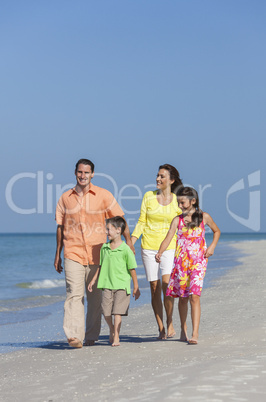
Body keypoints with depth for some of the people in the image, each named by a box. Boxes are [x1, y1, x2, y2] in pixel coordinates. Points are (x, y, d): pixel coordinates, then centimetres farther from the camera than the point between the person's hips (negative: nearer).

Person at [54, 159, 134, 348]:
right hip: (73, 252, 0)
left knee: (95, 297, 6)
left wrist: (129, 243, -3)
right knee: (74, 294, -13)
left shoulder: (103, 195, 1)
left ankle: (91, 336, 19)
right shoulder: (65, 198, 8)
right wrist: (58, 254, 16)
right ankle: (74, 335, -20)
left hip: (96, 253, 0)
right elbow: (61, 226, 15)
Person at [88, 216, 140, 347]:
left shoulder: (125, 250, -7)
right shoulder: (104, 248, 8)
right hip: (107, 284, 4)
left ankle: (116, 337, -2)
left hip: (122, 285, -4)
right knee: (106, 311, 2)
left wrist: (136, 287, 0)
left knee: (117, 312, -7)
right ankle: (112, 330, 28)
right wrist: (93, 280, 16)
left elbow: (132, 269, -2)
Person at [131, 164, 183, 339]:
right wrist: (130, 243, -3)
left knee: (166, 283, -18)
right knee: (155, 287, -1)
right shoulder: (149, 196, 5)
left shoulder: (177, 201, 3)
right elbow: (141, 222, 7)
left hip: (169, 247, -1)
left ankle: (170, 323, 0)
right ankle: (161, 328, 6)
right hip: (149, 246, 1)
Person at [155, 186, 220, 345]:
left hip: (198, 261, -2)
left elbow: (217, 231, 19)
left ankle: (195, 334, -17)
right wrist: (160, 253, -22)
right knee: (182, 297, 9)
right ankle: (184, 330, 28)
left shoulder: (204, 217, 3)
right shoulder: (177, 220, 4)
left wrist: (212, 246, 3)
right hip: (181, 261, 2)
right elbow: (168, 238, -5)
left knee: (194, 295, -14)